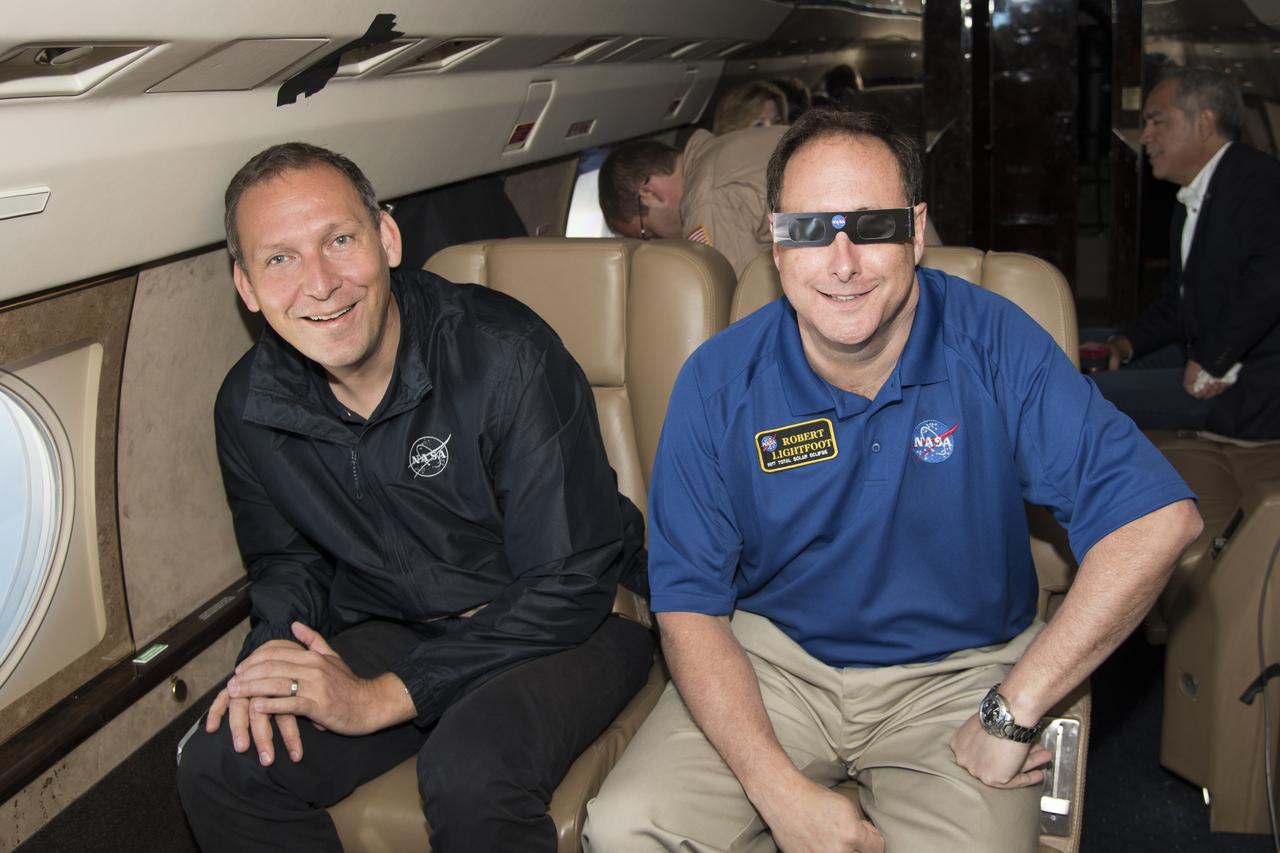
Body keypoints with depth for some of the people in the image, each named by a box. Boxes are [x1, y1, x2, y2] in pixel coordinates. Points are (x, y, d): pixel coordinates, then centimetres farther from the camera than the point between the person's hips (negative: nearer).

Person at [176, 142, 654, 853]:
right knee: (219, 768, -13)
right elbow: (286, 560, 14)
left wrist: (382, 696, -23)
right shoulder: (250, 406, -4)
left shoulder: (505, 356, -23)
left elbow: (571, 585, -22)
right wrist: (275, 648, -11)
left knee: (470, 776, -34)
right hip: (396, 633, 5)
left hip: (556, 631, -5)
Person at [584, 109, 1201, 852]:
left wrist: (1011, 712, -21)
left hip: (958, 672, -1)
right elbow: (690, 605, -9)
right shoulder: (719, 383, -9)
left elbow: (1159, 517, -19)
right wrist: (782, 792, -22)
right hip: (771, 660, 1)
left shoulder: (994, 345, -13)